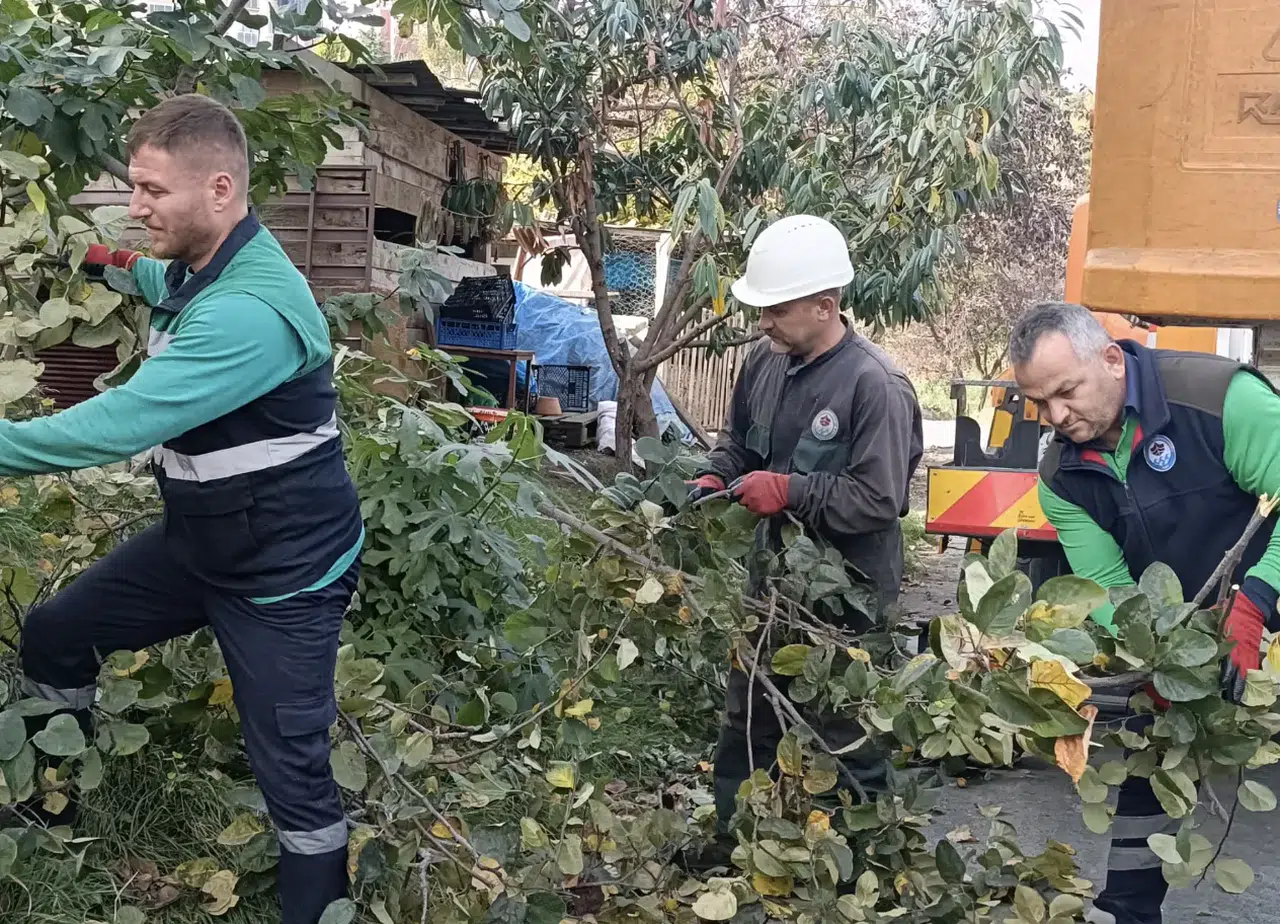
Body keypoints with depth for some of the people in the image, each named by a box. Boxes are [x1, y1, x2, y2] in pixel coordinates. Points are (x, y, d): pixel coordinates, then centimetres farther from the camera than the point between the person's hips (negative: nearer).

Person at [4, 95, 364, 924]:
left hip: (284, 574, -9)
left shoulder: (252, 310, -31)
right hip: (199, 541, 10)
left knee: (294, 776, -3)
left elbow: (122, 425, -35)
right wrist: (120, 263, 10)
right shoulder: (203, 269, 0)